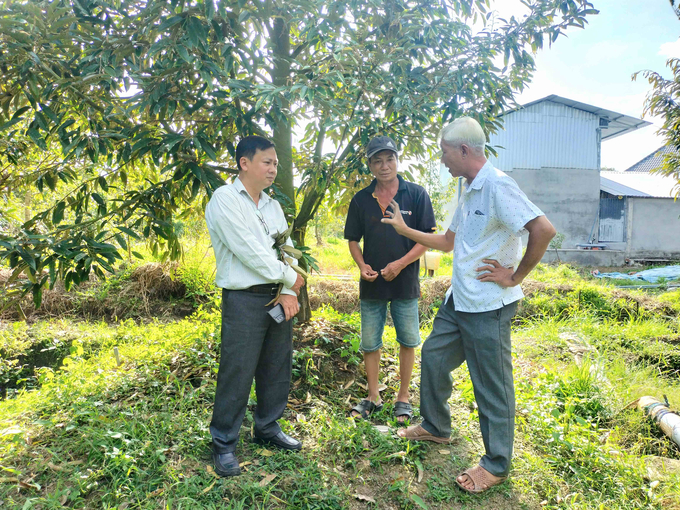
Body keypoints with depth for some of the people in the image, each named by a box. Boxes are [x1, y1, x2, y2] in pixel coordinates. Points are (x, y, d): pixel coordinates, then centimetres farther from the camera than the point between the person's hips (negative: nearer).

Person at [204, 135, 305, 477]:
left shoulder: (273, 206, 15)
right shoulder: (225, 199, -8)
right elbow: (249, 251, -16)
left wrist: (289, 292, -5)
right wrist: (290, 277, -8)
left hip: (278, 296, 7)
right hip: (244, 299, -7)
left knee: (277, 368, 14)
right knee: (237, 373, -1)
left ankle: (267, 428, 32)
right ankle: (224, 444, 16)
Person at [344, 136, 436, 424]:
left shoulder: (416, 195, -5)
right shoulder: (361, 200, 2)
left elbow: (427, 238, -6)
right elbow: (353, 240, 8)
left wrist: (400, 264, -17)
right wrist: (361, 265, -10)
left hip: (405, 283, -2)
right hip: (371, 284, 2)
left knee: (408, 342, 10)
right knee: (369, 344, 11)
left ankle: (403, 397, 28)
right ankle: (373, 397, 29)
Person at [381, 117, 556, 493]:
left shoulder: (497, 186, -18)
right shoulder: (469, 192, 12)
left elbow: (543, 230, -27)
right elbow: (448, 242, 21)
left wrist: (515, 276, -18)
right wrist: (404, 229, 20)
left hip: (488, 307, -9)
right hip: (458, 300, 10)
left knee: (492, 385, 5)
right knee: (433, 357, 19)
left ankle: (496, 465, 24)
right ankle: (435, 427, 40)